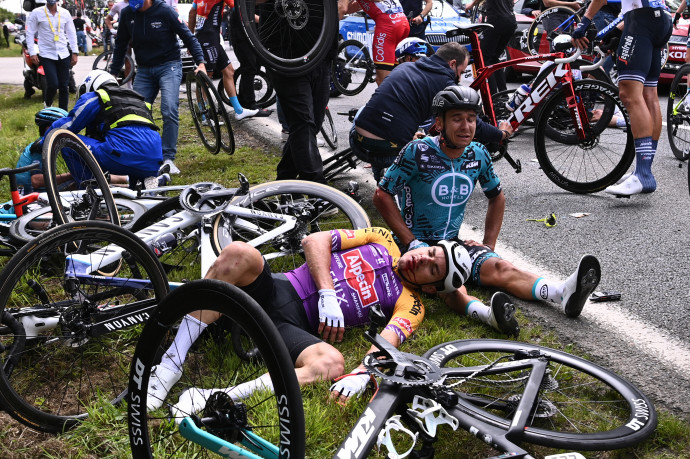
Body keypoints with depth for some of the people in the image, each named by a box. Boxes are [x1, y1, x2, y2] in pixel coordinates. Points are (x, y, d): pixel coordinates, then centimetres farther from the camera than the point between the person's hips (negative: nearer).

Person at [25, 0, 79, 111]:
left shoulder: (65, 13, 6)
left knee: (64, 86, 3)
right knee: (53, 84, -13)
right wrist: (32, 53, -6)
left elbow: (71, 33, 11)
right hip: (47, 55, -3)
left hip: (63, 55, 3)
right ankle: (47, 105, 17)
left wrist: (75, 53, 6)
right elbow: (30, 33, 1)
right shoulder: (37, 13, -2)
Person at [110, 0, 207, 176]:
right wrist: (113, 74, 12)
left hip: (169, 66, -4)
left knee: (169, 110, -20)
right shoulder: (127, 14, 0)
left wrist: (201, 62, -17)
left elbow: (188, 37, -6)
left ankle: (168, 158, -16)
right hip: (144, 70, 4)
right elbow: (120, 45, 13)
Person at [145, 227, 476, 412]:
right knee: (240, 253, -31)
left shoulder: (409, 305, 12)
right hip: (278, 288, 2)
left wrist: (362, 374, -30)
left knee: (332, 362, -37)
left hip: (297, 326, -2)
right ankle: (171, 363, -25)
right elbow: (315, 241, 8)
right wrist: (328, 292, -7)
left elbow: (387, 342, -9)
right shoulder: (383, 240, 18)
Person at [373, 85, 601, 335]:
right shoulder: (418, 153, -14)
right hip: (418, 245, -4)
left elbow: (497, 198, 19)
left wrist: (489, 243, 7)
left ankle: (564, 292, -47)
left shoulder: (479, 155, 2)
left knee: (499, 267, -24)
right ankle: (487, 313, -64)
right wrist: (412, 243, -16)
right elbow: (382, 196, -11)